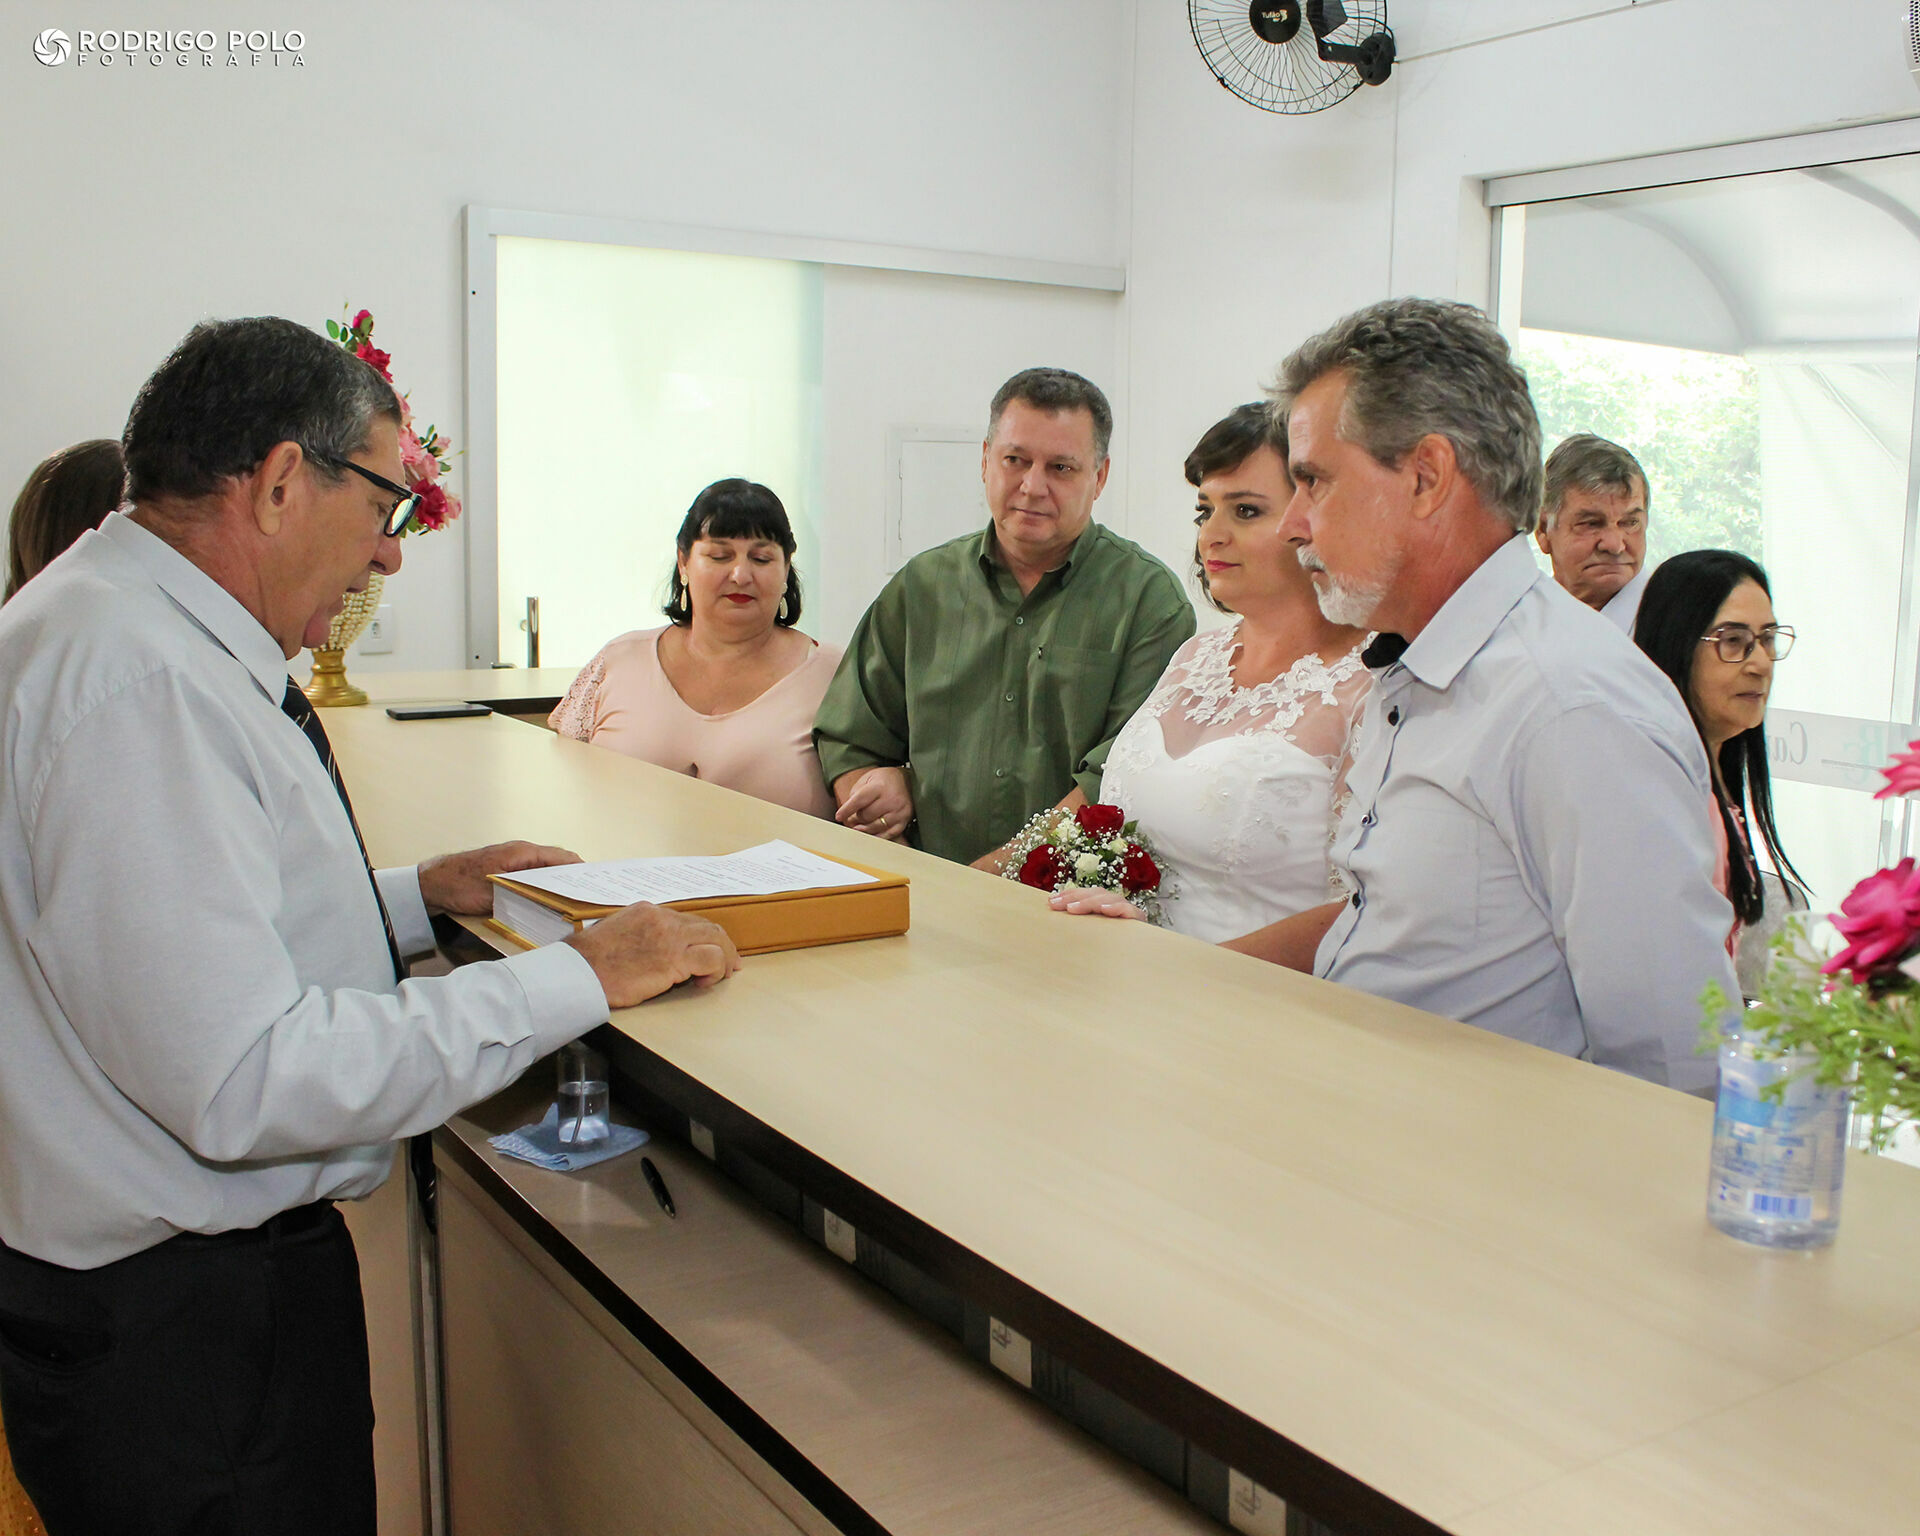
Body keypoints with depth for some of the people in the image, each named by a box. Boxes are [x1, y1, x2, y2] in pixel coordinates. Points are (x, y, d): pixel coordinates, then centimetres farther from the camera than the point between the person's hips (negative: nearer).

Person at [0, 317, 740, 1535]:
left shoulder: (134, 628, 7)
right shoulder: (134, 678, -26)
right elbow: (243, 1080, -30)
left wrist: (417, 896, 11)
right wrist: (576, 980, -23)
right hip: (177, 1323, -10)